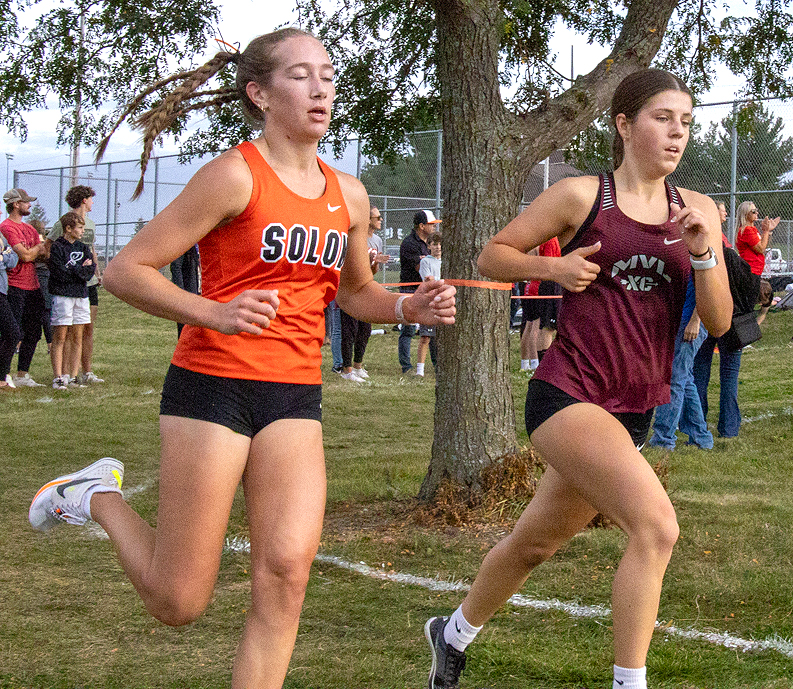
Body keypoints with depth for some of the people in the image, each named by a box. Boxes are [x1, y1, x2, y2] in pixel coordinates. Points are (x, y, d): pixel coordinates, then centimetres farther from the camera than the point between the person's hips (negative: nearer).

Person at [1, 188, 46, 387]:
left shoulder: (29, 228, 20)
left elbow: (44, 253, 14)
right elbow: (25, 256, -15)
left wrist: (32, 251, -7)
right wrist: (38, 247, 4)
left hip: (33, 287, 9)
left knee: (33, 334, 10)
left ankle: (22, 375, 17)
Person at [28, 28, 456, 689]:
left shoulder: (348, 196, 11)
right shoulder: (236, 175, -9)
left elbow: (354, 292, 27)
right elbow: (126, 270, -10)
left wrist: (407, 307, 6)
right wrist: (216, 314, -25)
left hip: (296, 398, 5)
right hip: (214, 386, -5)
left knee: (286, 572, -10)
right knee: (178, 602, 1)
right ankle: (101, 494, 28)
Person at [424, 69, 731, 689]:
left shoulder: (697, 210, 6)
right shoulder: (581, 196, -5)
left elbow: (719, 322, 2)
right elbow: (492, 256, 4)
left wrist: (704, 252, -14)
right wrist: (552, 267, -13)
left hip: (635, 410, 6)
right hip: (568, 396, -5)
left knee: (536, 542, 20)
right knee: (657, 525, -25)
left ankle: (454, 634, 44)